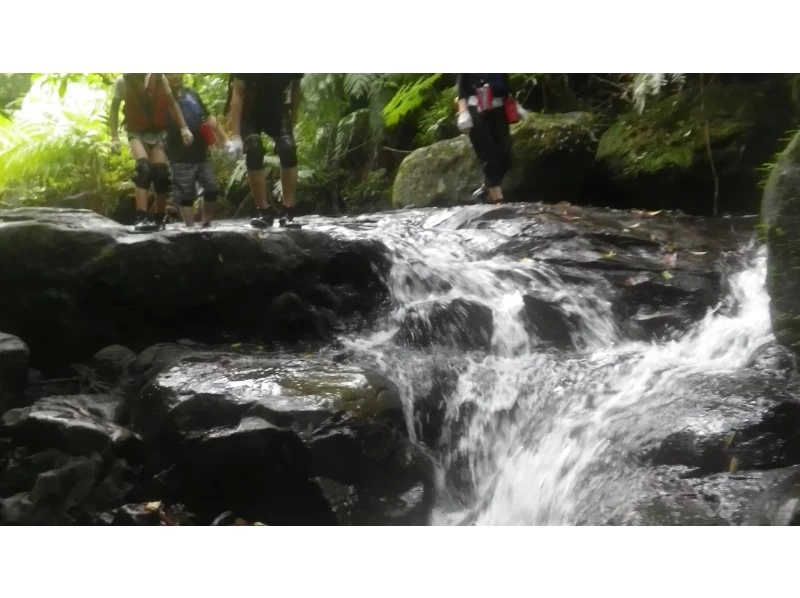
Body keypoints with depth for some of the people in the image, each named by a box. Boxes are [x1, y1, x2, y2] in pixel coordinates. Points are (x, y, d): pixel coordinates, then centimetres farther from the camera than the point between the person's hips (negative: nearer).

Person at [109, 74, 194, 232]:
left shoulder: (159, 78, -8)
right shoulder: (123, 81, -11)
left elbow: (171, 103, 5)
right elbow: (114, 109, 0)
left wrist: (184, 127, -2)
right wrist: (114, 137, -7)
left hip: (157, 133, 2)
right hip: (137, 133, -2)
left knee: (161, 173, -9)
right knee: (144, 168, -25)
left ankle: (159, 219, 8)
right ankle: (142, 218, -29)